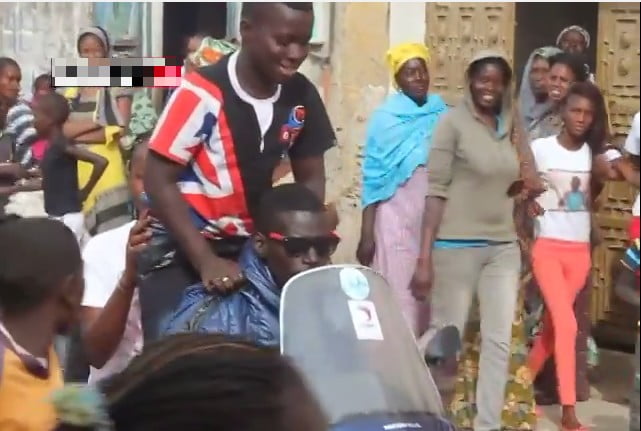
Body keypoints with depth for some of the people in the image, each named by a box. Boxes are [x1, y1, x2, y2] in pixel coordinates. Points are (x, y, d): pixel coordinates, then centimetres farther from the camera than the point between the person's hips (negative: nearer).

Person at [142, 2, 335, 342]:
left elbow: (311, 178, 6)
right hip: (182, 250, -4)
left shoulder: (301, 96, -5)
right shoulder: (202, 94, -21)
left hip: (253, 249, 5)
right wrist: (206, 261, -22)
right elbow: (159, 182, -17)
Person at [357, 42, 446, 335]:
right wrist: (367, 233, -8)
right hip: (397, 216, -3)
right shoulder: (386, 118, 0)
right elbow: (373, 177, -3)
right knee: (398, 296, -5)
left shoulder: (443, 115, 9)